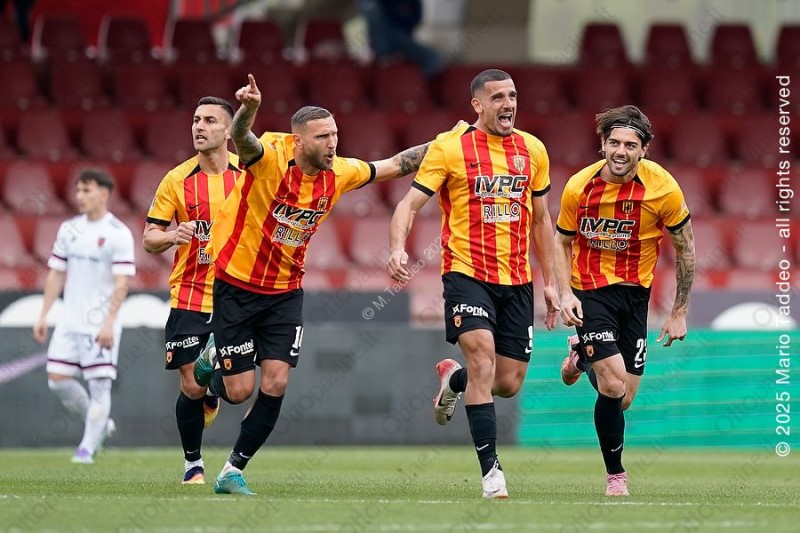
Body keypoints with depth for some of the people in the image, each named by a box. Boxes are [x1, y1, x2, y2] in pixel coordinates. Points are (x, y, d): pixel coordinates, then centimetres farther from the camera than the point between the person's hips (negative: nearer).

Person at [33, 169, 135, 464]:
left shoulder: (118, 234, -8)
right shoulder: (69, 229, 9)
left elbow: (121, 284, -13)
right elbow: (56, 274, 14)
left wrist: (109, 322, -20)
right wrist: (43, 315, 9)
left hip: (100, 324, -6)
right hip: (70, 320, 6)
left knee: (99, 384, -6)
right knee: (57, 379, 1)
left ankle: (88, 447, 2)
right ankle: (100, 423, 20)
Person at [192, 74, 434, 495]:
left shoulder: (338, 173, -3)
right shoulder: (270, 159, -21)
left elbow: (394, 165, 11)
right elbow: (242, 140, -43)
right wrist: (248, 109, -65)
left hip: (285, 291, 4)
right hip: (237, 284, -4)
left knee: (275, 384, -8)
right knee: (238, 390, -2)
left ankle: (233, 471, 8)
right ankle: (212, 360, 35)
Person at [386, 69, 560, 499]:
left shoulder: (532, 150, 8)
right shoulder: (450, 148, -5)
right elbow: (410, 203, -8)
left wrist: (550, 283, 15)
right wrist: (397, 248, -27)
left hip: (516, 279, 4)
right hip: (466, 272, -4)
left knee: (508, 383, 3)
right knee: (483, 358, -22)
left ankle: (454, 380, 39)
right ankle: (490, 469, -17)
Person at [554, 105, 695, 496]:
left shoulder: (663, 189, -13)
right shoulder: (579, 187, -12)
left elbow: (685, 248, -1)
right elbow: (562, 242, 3)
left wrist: (679, 312, 1)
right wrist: (565, 294, -11)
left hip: (635, 292, 2)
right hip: (589, 291, -2)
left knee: (623, 399, 5)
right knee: (614, 387, -18)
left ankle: (583, 358, 38)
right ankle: (615, 475, 2)